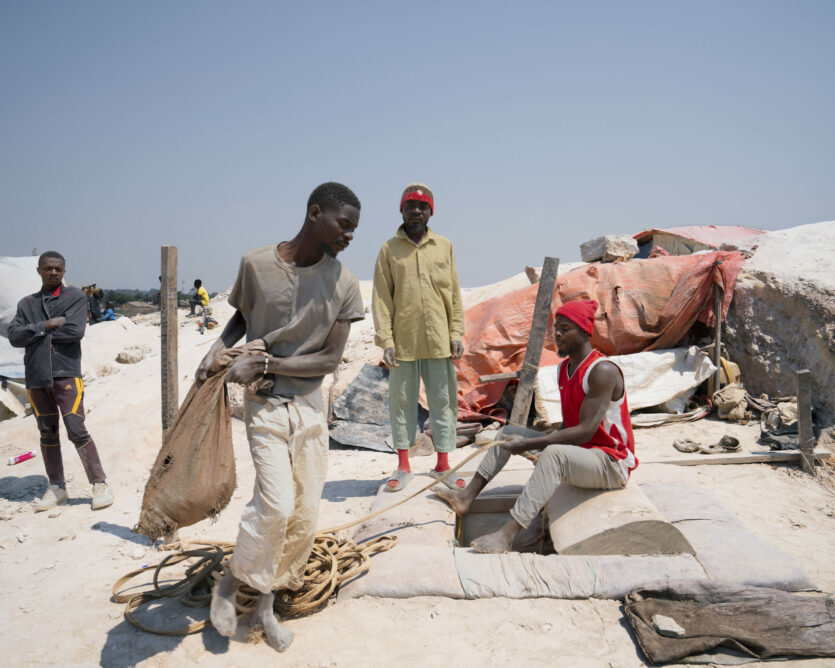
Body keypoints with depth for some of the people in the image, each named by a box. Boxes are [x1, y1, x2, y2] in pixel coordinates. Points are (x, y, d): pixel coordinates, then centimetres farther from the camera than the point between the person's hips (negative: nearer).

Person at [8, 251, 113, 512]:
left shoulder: (76, 297, 3)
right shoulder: (26, 304, 14)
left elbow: (75, 331, -13)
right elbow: (14, 336, 0)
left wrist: (36, 333, -5)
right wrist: (47, 325, -11)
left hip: (66, 373, -4)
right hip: (36, 377, 4)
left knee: (77, 430, -9)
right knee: (48, 433, 11)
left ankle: (100, 484, -2)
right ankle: (56, 488, 21)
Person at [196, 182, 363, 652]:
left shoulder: (344, 284, -6)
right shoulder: (257, 264, -6)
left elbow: (330, 359, -9)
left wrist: (264, 364, -16)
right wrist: (216, 351, -4)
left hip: (311, 405, 2)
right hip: (265, 405, -2)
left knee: (305, 514, 5)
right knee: (276, 504, -15)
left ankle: (268, 603, 26)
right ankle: (230, 583, 13)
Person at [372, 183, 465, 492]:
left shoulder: (444, 246, 9)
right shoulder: (389, 249, 4)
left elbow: (454, 295, 8)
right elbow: (381, 298, 0)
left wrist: (456, 334, 0)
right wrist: (385, 339, -8)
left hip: (439, 341, 1)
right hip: (403, 342, -1)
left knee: (443, 401, 6)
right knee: (402, 401, 7)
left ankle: (443, 465, 17)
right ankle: (403, 466, 19)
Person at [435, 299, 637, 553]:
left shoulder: (602, 370, -20)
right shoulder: (564, 368, 8)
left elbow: (585, 431, -27)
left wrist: (529, 444, -27)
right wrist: (538, 439, -6)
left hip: (612, 464, -9)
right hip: (577, 451, 9)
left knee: (554, 453, -39)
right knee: (509, 431, 6)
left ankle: (507, 534, -44)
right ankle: (467, 496, 0)